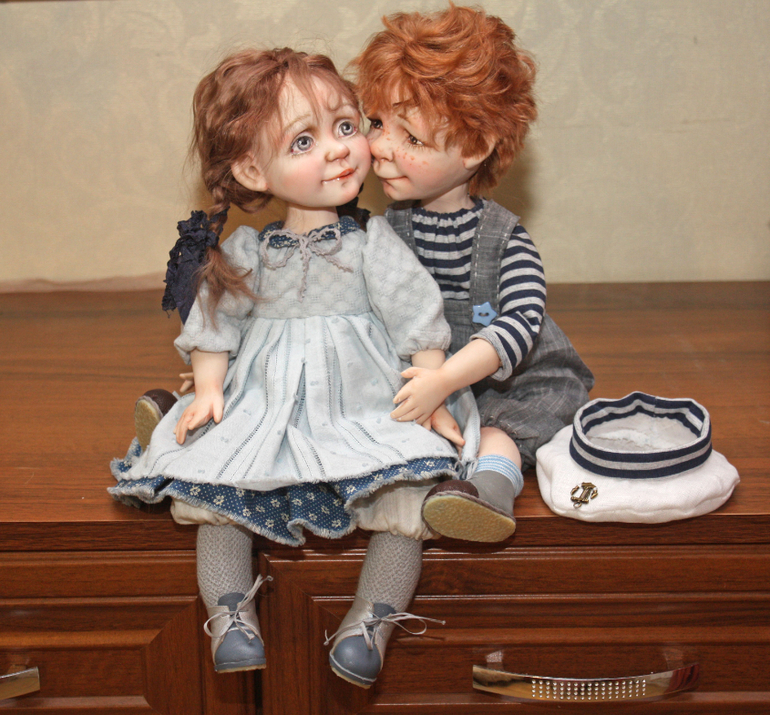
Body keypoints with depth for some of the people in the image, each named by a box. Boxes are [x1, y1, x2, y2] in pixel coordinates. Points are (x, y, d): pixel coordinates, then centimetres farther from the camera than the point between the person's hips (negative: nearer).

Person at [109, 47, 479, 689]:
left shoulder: (372, 243, -2)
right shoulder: (244, 252, 2)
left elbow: (419, 320, -3)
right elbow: (215, 323, 9)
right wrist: (208, 389, -6)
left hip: (368, 410, -1)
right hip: (265, 412, 1)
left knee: (407, 500, -20)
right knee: (208, 497, -14)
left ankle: (371, 622, -12)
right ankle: (230, 613, -5)